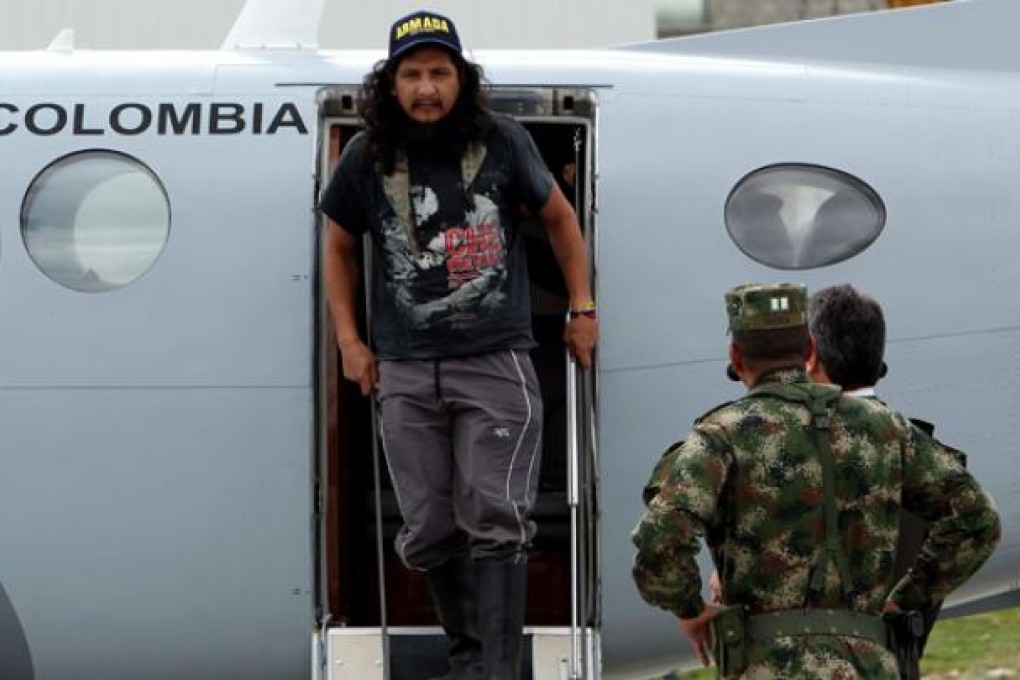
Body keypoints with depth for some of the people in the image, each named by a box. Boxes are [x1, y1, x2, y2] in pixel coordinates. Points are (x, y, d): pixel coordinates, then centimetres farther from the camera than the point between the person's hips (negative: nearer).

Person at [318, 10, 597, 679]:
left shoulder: (502, 141, -2)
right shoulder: (367, 160, 2)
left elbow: (559, 218, 13)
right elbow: (340, 247, 18)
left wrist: (583, 309, 11)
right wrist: (349, 341, 11)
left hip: (496, 361, -2)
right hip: (406, 372, 2)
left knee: (496, 520, -11)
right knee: (431, 532, 5)